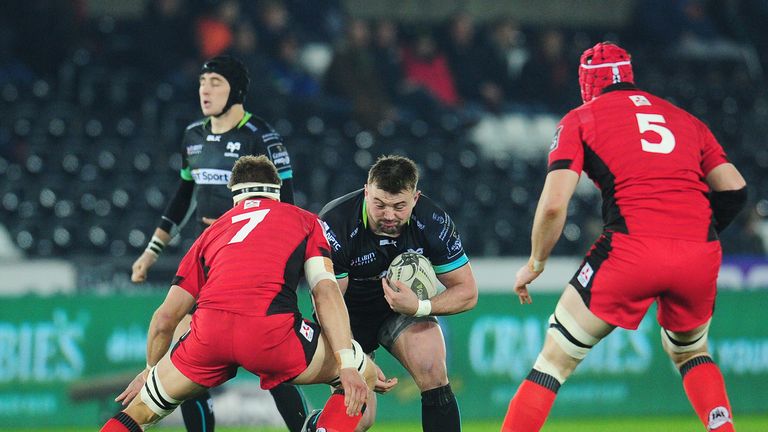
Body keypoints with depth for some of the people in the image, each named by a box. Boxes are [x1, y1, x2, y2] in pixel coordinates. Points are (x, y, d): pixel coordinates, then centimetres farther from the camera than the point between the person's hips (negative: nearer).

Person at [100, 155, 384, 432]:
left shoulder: (212, 231, 31)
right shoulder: (305, 221, 25)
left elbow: (165, 319, 29)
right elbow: (326, 292, 7)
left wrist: (150, 370, 46)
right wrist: (348, 364, 1)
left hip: (209, 329, 3)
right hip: (272, 327, -3)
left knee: (142, 409, 25)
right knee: (365, 375, 19)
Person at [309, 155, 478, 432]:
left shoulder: (432, 221, -22)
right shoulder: (336, 224, -31)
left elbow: (467, 292, -13)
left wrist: (419, 307, -31)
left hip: (405, 304, 2)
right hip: (350, 313, -2)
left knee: (434, 378, -23)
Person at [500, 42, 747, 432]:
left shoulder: (580, 119, 13)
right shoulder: (684, 118, 25)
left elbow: (554, 203, 2)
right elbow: (735, 188, 17)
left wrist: (536, 261, 16)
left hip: (631, 246, -4)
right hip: (701, 253, 4)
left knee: (557, 355, 6)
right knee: (690, 351, 30)